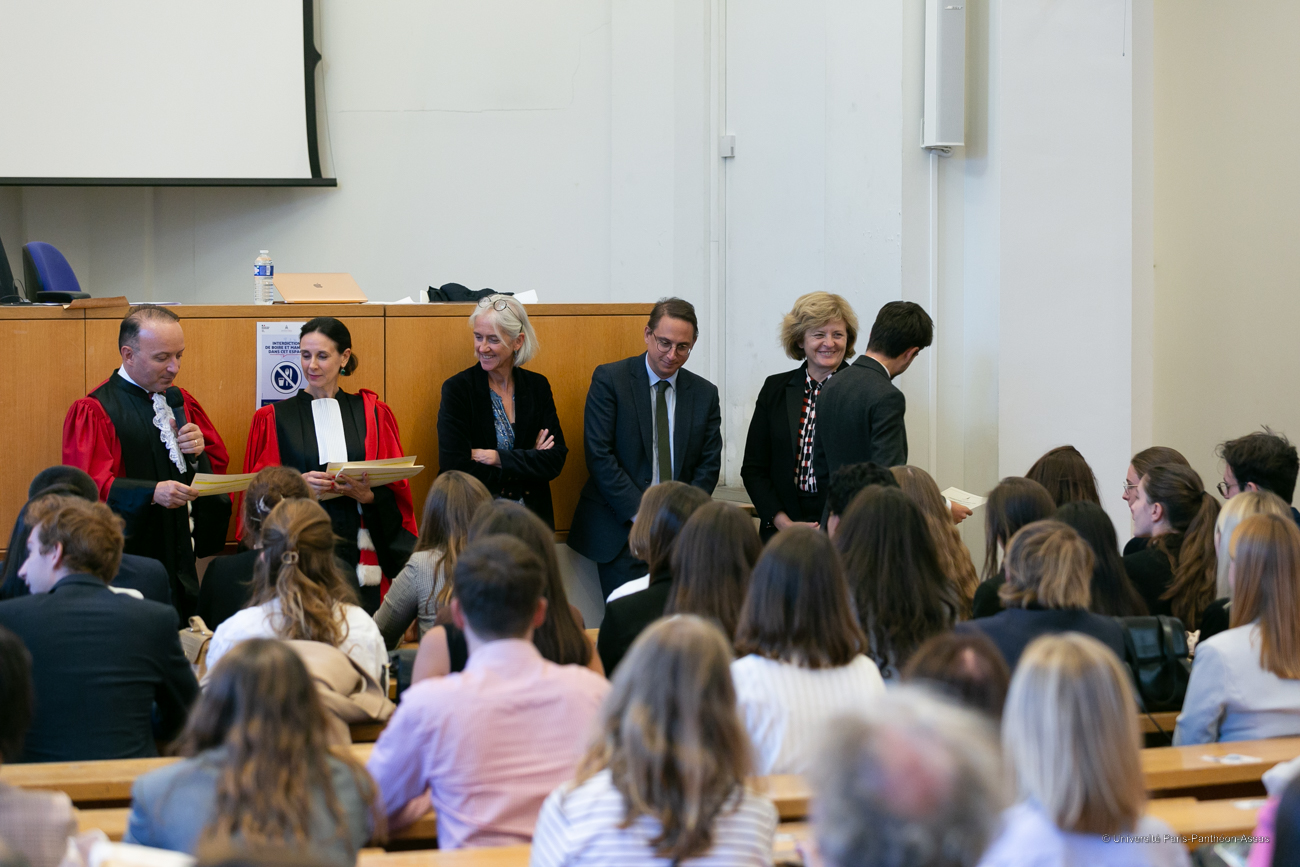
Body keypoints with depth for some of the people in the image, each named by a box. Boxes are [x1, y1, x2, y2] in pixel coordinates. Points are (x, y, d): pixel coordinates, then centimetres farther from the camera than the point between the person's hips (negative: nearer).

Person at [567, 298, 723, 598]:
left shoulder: (705, 393, 10)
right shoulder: (610, 379, -1)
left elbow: (709, 466, 9)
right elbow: (599, 455, -7)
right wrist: (640, 514, -13)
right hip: (621, 528, -3)